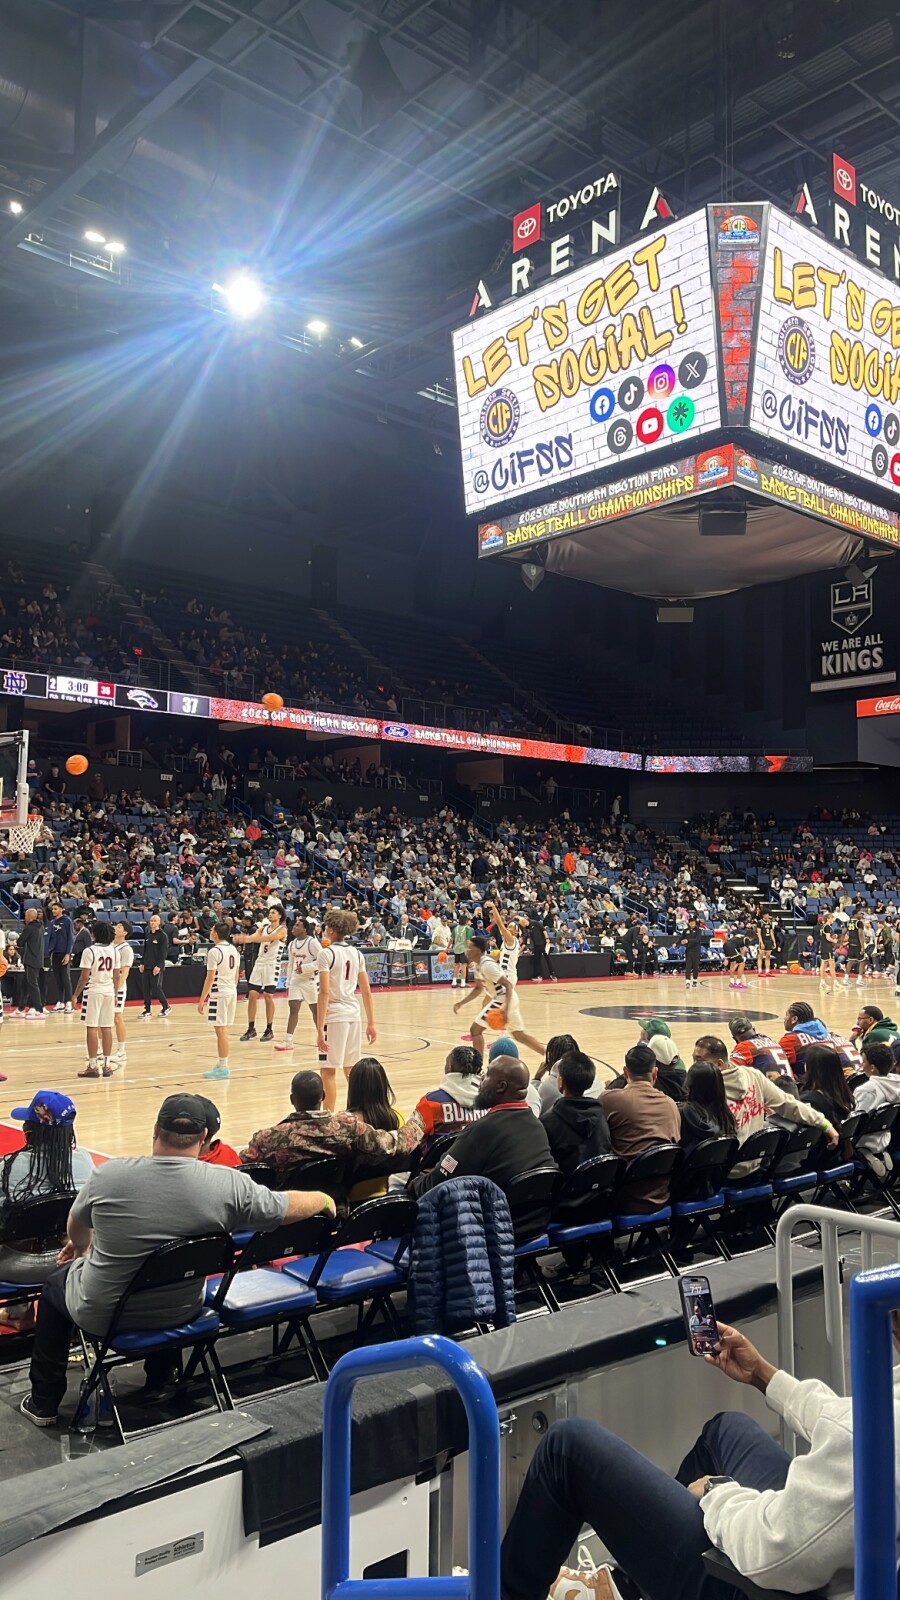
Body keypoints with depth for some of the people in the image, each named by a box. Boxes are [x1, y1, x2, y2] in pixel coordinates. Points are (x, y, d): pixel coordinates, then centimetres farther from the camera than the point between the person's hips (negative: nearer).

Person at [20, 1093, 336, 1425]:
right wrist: (324, 1199, 13)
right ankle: (160, 1384, 46)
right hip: (179, 1314, 2)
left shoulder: (109, 1174, -20)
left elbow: (77, 1228, 2)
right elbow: (290, 1207, -9)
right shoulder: (230, 1185, -23)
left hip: (101, 1314, -1)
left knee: (56, 1282, 31)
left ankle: (44, 1403, 37)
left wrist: (81, 1247, 25)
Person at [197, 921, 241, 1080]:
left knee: (220, 1031, -3)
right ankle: (222, 1064, 22)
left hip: (219, 994, -8)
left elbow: (210, 978, -15)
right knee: (223, 1031, 16)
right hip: (232, 992, 8)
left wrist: (202, 1000, -12)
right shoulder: (233, 949, 10)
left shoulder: (214, 951, -14)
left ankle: (222, 1068, 0)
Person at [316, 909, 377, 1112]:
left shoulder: (327, 953, -9)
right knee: (350, 1069, 16)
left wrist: (320, 1029, -16)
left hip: (334, 1015, -7)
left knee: (328, 1070, 0)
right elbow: (366, 992, 10)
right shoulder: (357, 953, 10)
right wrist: (371, 1023, 15)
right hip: (353, 1013, 7)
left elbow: (325, 992, -16)